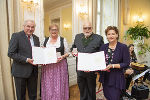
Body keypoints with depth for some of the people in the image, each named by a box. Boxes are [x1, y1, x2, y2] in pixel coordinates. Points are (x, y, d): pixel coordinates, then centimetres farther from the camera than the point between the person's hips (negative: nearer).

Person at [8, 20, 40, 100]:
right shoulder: (16, 36, -7)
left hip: (33, 70, 5)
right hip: (20, 70, -4)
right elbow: (11, 53, -13)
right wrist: (26, 60, -21)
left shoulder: (36, 38, 9)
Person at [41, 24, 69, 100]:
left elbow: (67, 53, 5)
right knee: (48, 86, 6)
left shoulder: (63, 40, 3)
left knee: (59, 86, 2)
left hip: (60, 66, -2)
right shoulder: (46, 40, 11)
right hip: (47, 66, 2)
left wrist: (62, 57, -14)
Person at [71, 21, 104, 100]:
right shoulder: (77, 37, 7)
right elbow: (72, 48, 16)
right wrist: (74, 52, -5)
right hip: (80, 70, 4)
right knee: (82, 92, 21)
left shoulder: (98, 38, -6)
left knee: (91, 92, 17)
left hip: (91, 70, -3)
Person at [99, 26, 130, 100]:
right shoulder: (103, 47, 4)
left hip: (116, 79, -4)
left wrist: (112, 65, -20)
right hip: (105, 78, 4)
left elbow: (126, 63, -10)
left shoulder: (123, 47, -8)